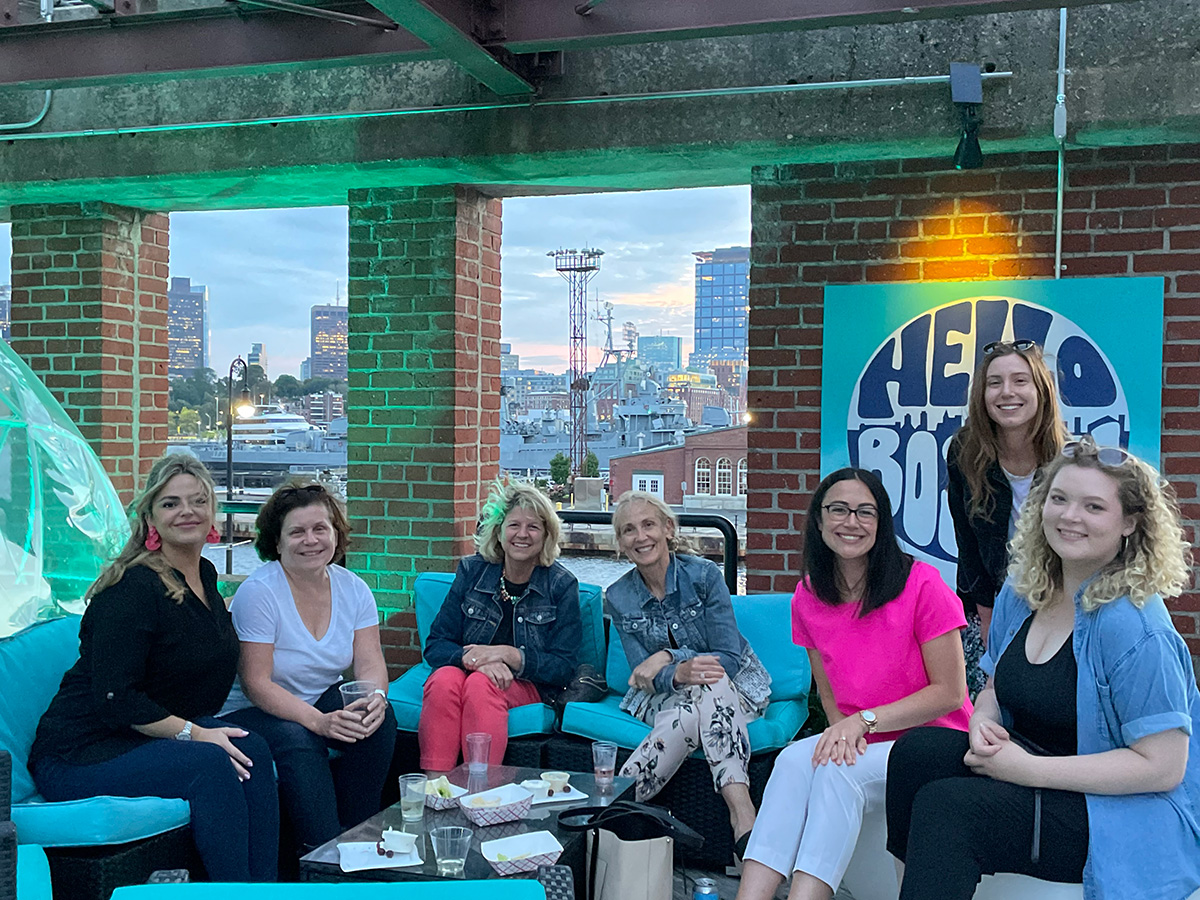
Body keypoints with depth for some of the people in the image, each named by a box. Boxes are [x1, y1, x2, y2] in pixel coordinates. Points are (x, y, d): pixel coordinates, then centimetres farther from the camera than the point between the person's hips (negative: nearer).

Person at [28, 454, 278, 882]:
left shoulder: (205, 575, 8)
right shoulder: (134, 588, -18)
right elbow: (115, 698, -23)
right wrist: (192, 733, -23)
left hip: (150, 736, 8)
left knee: (251, 749, -19)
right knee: (210, 763, -30)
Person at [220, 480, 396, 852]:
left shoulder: (352, 588, -1)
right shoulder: (258, 592, -17)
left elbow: (370, 664, -6)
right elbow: (255, 683, -22)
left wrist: (374, 698, -32)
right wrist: (319, 722, -34)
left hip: (325, 700, 5)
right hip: (253, 711, -5)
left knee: (379, 718, -22)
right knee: (297, 742, -34)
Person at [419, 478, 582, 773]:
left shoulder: (561, 584, 0)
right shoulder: (472, 570, 4)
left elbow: (562, 667, -4)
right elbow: (435, 646, 0)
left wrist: (509, 655, -19)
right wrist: (474, 658, -21)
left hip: (528, 685, -2)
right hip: (468, 670, 2)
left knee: (481, 685, -33)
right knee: (444, 680, -32)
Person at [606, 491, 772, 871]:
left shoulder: (703, 575, -13)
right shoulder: (618, 597, -4)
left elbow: (728, 657, -14)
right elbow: (644, 676, -9)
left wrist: (667, 657, -25)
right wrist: (679, 672, -32)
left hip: (735, 687, -1)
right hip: (665, 697, 1)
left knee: (708, 687, -39)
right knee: (690, 714, -37)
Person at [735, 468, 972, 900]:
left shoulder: (922, 585, -13)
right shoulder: (808, 598, 4)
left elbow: (950, 692, -11)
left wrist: (865, 720, -18)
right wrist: (845, 730, -11)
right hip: (862, 746, 4)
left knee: (839, 771, -32)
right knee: (795, 759, -27)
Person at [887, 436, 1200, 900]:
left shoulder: (1135, 626, -20)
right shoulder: (1020, 593, 4)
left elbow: (1162, 766, -20)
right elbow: (995, 688, 17)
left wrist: (1027, 768, -22)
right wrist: (982, 724, -8)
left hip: (1127, 811, -7)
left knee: (947, 806, -27)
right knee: (916, 749, -17)